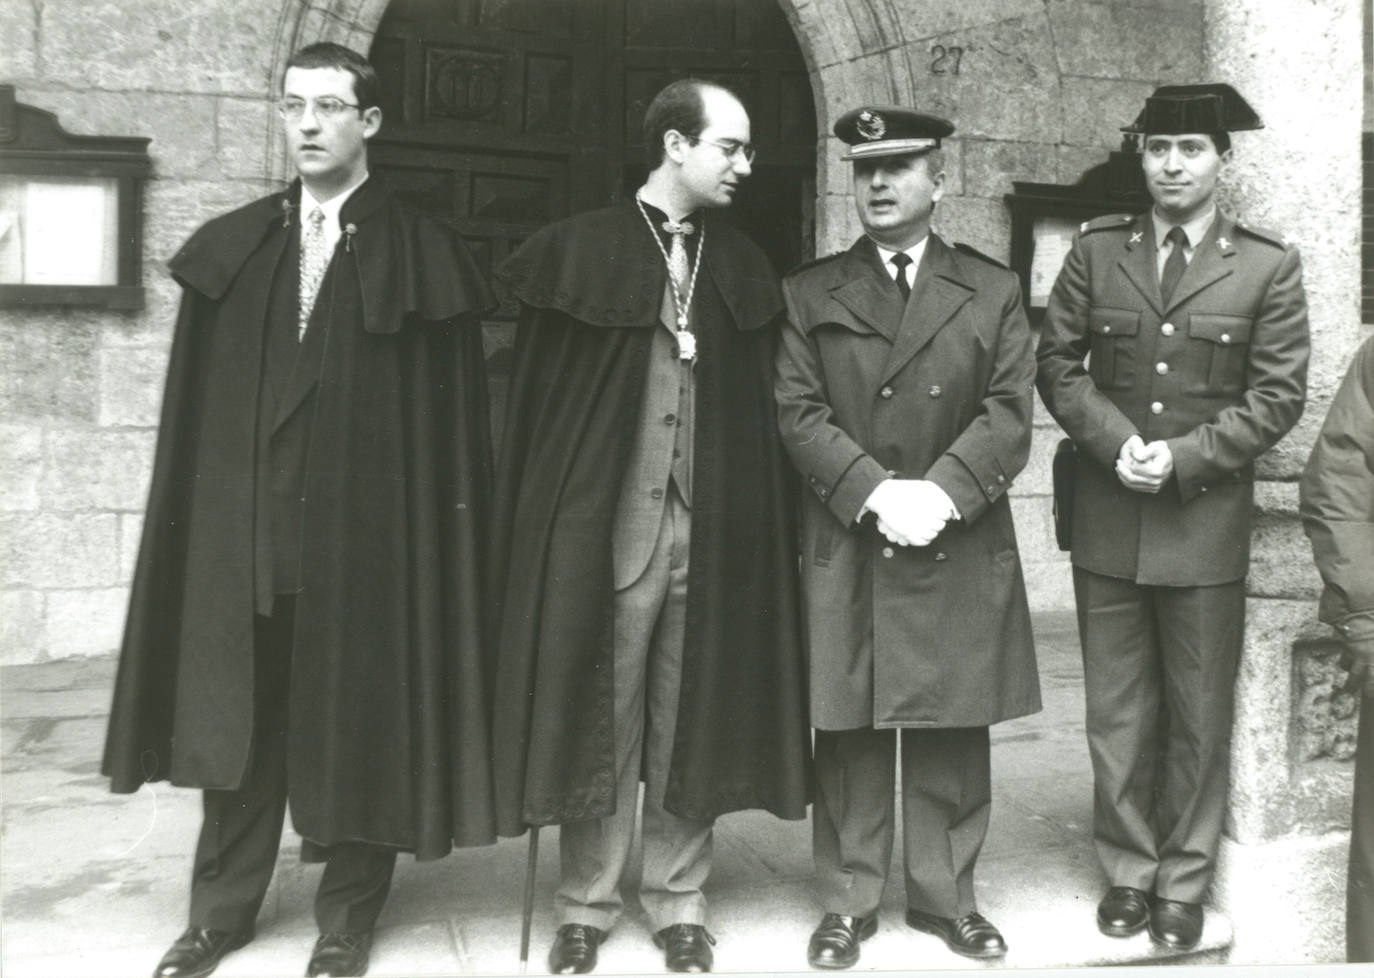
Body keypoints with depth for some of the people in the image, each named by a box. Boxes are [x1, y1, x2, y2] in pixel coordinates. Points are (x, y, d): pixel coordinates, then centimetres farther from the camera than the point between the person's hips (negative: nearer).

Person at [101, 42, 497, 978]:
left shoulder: (423, 255, -1)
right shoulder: (233, 247, 9)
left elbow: (449, 418, -4)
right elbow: (197, 407, 8)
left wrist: (433, 534, -10)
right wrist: (204, 511, 2)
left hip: (367, 529, -3)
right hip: (242, 525, 3)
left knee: (356, 718, 6)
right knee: (236, 715, 11)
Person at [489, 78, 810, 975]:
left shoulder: (744, 269, 11)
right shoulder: (578, 251, 0)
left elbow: (761, 409, 10)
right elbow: (538, 399, 0)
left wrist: (751, 520, 2)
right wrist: (550, 518, -5)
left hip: (713, 528, 3)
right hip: (604, 522, -2)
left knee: (692, 716, 8)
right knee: (598, 713, 5)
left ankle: (679, 899, 22)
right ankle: (587, 903, 20)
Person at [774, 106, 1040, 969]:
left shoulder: (993, 290, 10)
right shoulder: (809, 293, 8)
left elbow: (1010, 411, 0)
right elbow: (798, 411, -2)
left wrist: (942, 491, -14)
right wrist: (874, 493, -14)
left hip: (962, 550, 1)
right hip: (845, 550, -1)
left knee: (953, 730, 8)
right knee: (850, 731, 4)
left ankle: (945, 893, 23)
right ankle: (849, 900, 17)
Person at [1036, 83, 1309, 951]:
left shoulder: (1268, 266, 1)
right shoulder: (1096, 251, 6)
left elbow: (1277, 396, -3)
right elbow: (1057, 363, 4)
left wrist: (1184, 457, -13)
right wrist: (1114, 440, -11)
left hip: (1207, 522, -1)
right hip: (1107, 521, 2)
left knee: (1200, 716, 8)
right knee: (1118, 712, 9)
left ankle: (1184, 884, 23)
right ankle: (1128, 871, 24)